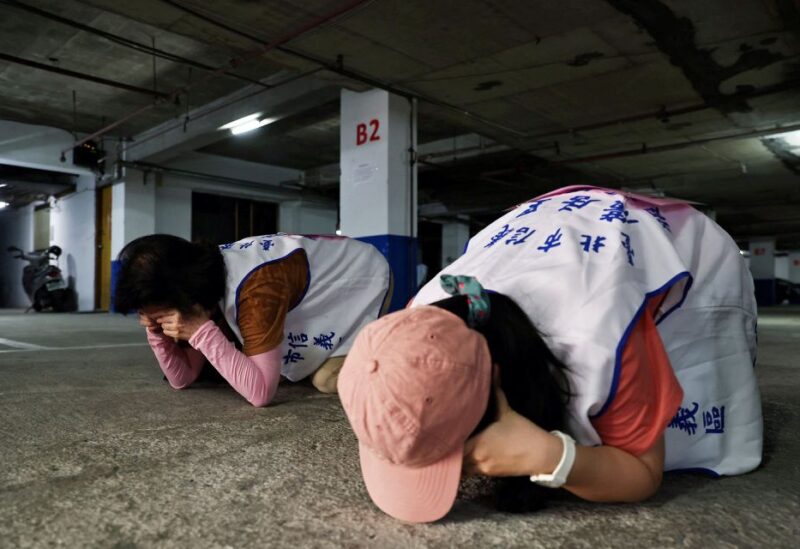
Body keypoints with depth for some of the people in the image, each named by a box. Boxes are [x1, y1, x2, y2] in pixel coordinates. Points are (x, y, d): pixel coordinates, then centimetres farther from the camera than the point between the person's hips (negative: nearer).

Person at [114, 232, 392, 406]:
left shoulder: (255, 287, -40)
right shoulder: (200, 278, -13)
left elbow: (261, 392, -38)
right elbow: (182, 379, -6)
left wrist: (201, 331, -42)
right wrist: (156, 333, -23)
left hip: (364, 276, -7)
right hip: (329, 274, 7)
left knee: (326, 380, -18)